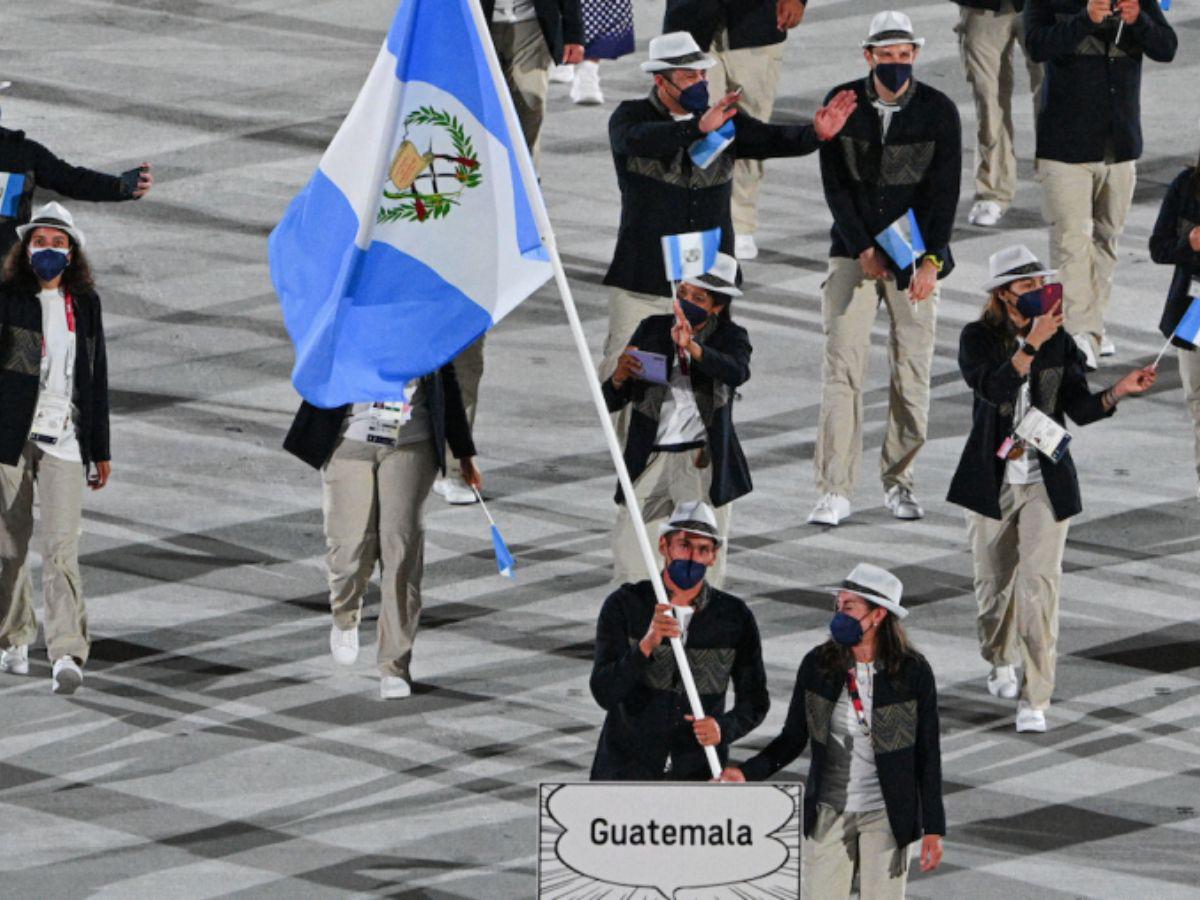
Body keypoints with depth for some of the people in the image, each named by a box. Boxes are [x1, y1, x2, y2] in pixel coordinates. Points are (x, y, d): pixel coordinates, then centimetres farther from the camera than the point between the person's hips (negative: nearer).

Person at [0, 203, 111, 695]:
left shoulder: (85, 304, 11)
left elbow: (96, 380, 18)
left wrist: (100, 450, 19)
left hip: (63, 441, 1)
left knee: (62, 547, -11)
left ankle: (67, 654, -19)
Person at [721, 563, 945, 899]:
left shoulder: (913, 672, -8)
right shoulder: (818, 665, -3)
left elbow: (927, 754, -3)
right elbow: (793, 739, 3)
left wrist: (933, 828, -3)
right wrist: (746, 773, -15)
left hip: (886, 817, -2)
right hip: (828, 814, 2)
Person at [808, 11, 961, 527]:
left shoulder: (939, 111, -5)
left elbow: (945, 191, -9)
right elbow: (835, 184, -4)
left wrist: (931, 261, -18)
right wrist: (862, 248, -12)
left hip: (915, 257, 0)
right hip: (854, 252, 0)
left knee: (913, 373, 1)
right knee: (842, 368, -8)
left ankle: (899, 481, 15)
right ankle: (835, 491, -9)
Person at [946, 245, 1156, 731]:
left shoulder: (1059, 341, 1)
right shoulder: (978, 339, -6)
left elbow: (1080, 408, 2)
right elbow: (993, 389, -24)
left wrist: (1119, 391, -15)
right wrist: (1032, 344, -31)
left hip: (1047, 482, 0)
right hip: (993, 481, 0)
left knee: (1040, 583, -11)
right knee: (995, 581, 12)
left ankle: (1034, 699, -10)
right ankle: (999, 662, 42)